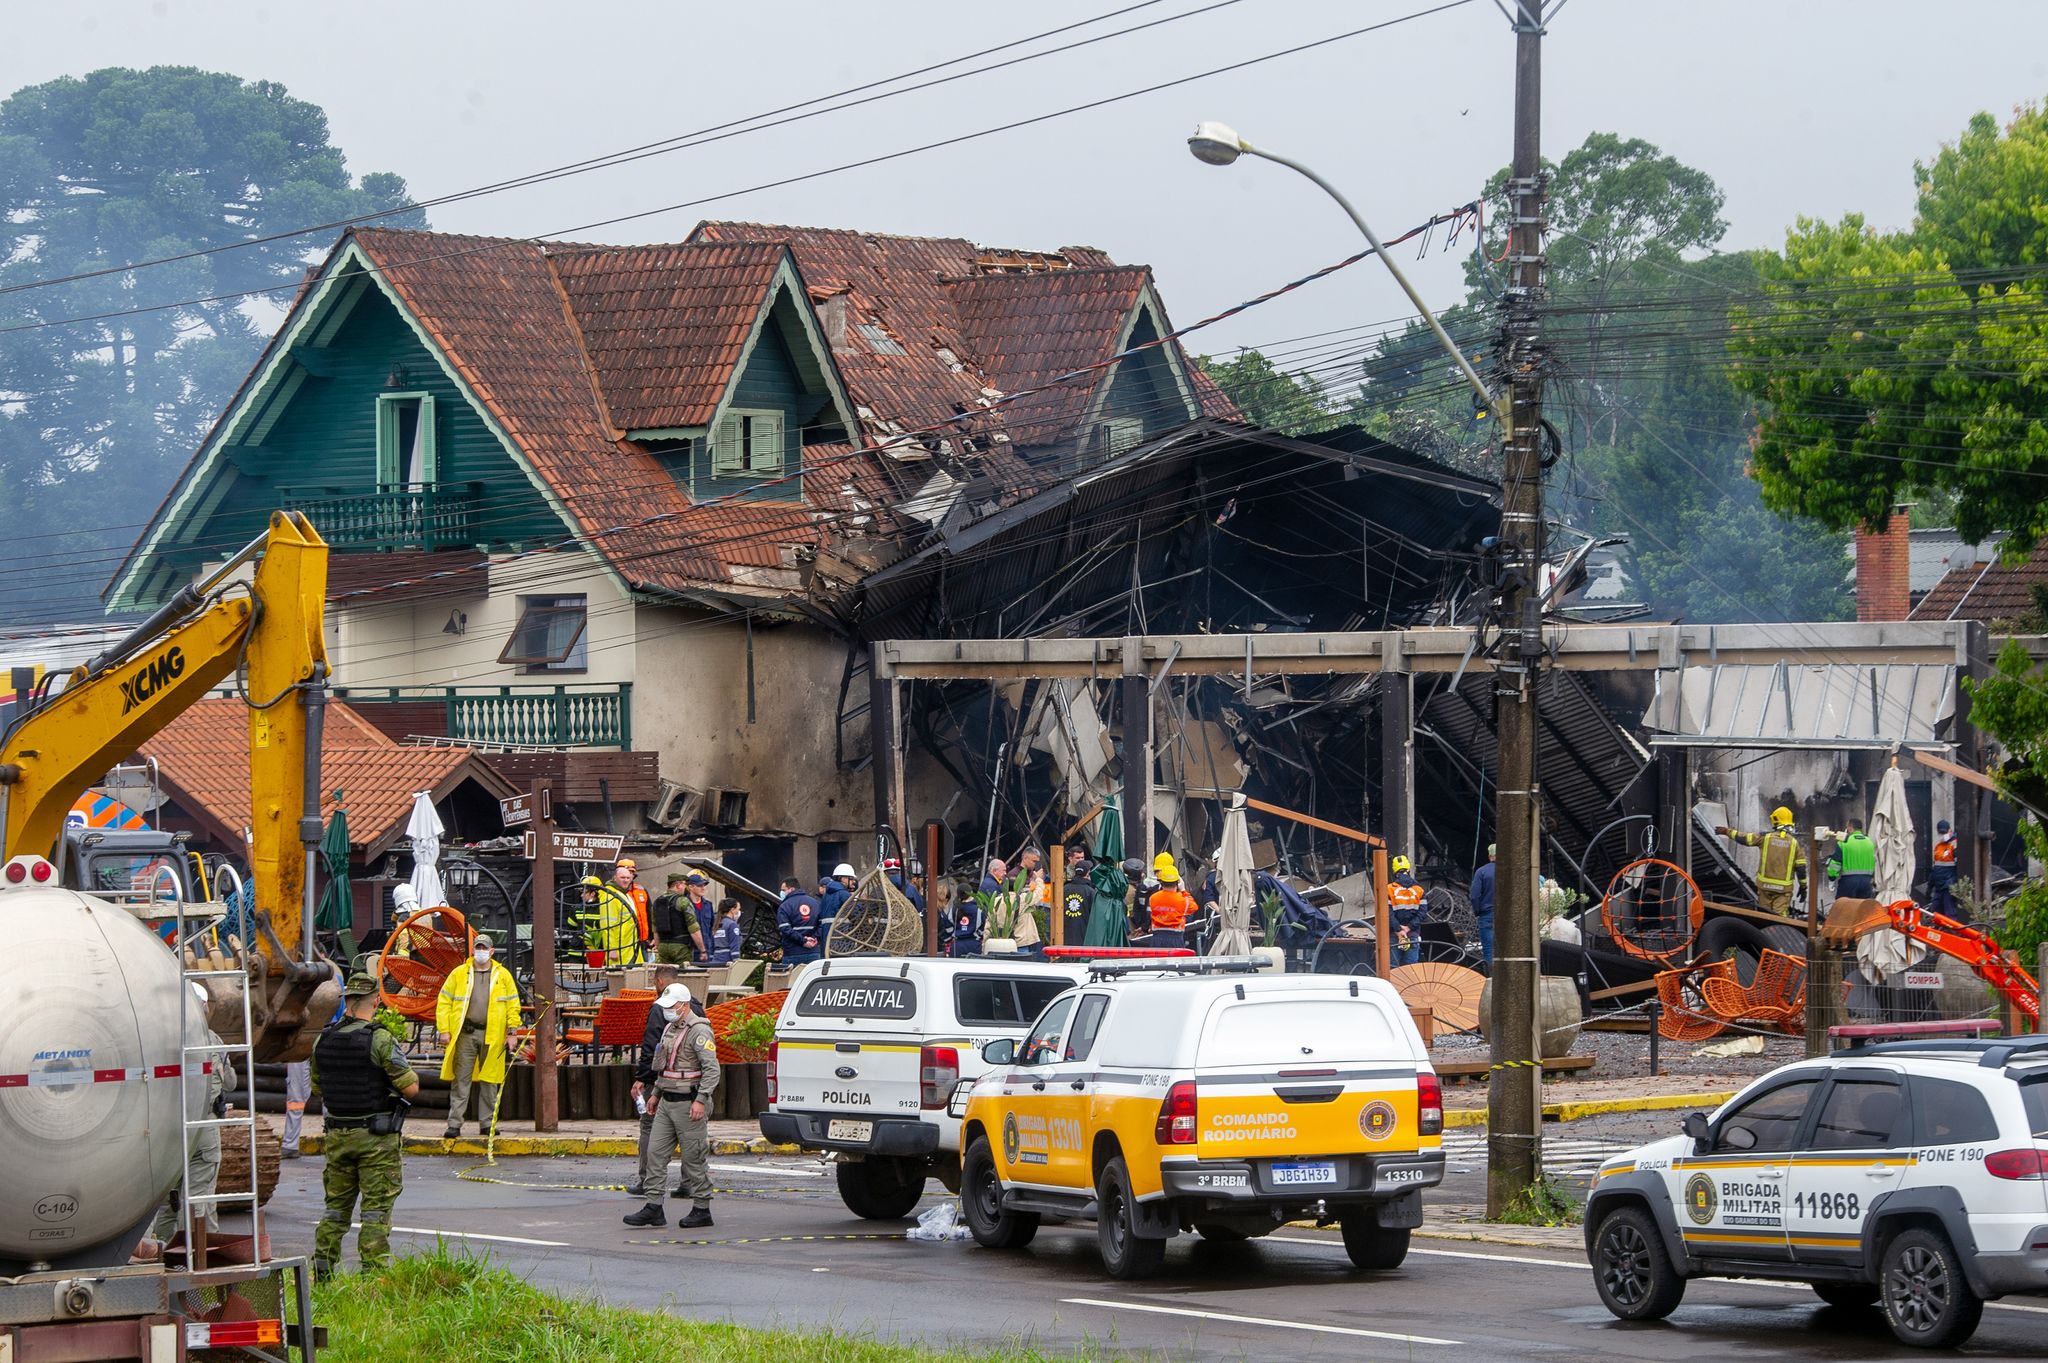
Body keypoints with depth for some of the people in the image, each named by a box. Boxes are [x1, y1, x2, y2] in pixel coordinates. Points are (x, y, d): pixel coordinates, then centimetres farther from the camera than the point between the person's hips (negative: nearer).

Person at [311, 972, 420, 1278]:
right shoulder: (380, 1040, -16)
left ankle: (322, 1269, 16)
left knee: (337, 1205, 15)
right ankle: (373, 1272, -2)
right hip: (377, 1138, -5)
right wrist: (411, 1076, 7)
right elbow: (411, 1088, -15)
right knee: (377, 1208, 0)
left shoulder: (323, 1042, 1)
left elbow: (317, 1088, 14)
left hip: (338, 1136, 5)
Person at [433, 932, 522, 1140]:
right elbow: (444, 1002, 6)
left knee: (489, 1081, 6)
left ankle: (487, 1123, 14)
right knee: (460, 1080, -3)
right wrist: (444, 1030, -2)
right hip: (465, 1034, -1)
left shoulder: (502, 975, 8)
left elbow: (513, 1004, 10)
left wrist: (512, 1031, 0)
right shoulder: (459, 974, 6)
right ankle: (454, 1124, -2)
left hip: (492, 1035, 1)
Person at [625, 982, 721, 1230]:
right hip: (667, 1103, 9)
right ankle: (653, 1207, 4)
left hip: (688, 1104, -9)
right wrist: (655, 1093, 24)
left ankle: (702, 1210, 5)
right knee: (655, 1152, 4)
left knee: (694, 1158, -3)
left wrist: (701, 1100, -27)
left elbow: (712, 1069, -20)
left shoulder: (699, 1031, -14)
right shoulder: (670, 1028, 15)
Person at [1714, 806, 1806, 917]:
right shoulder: (1795, 842, -3)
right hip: (1784, 887, -1)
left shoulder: (1766, 837, -4)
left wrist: (1727, 831, 17)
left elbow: (1744, 838, 2)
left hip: (1765, 884, 1)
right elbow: (1801, 867, -3)